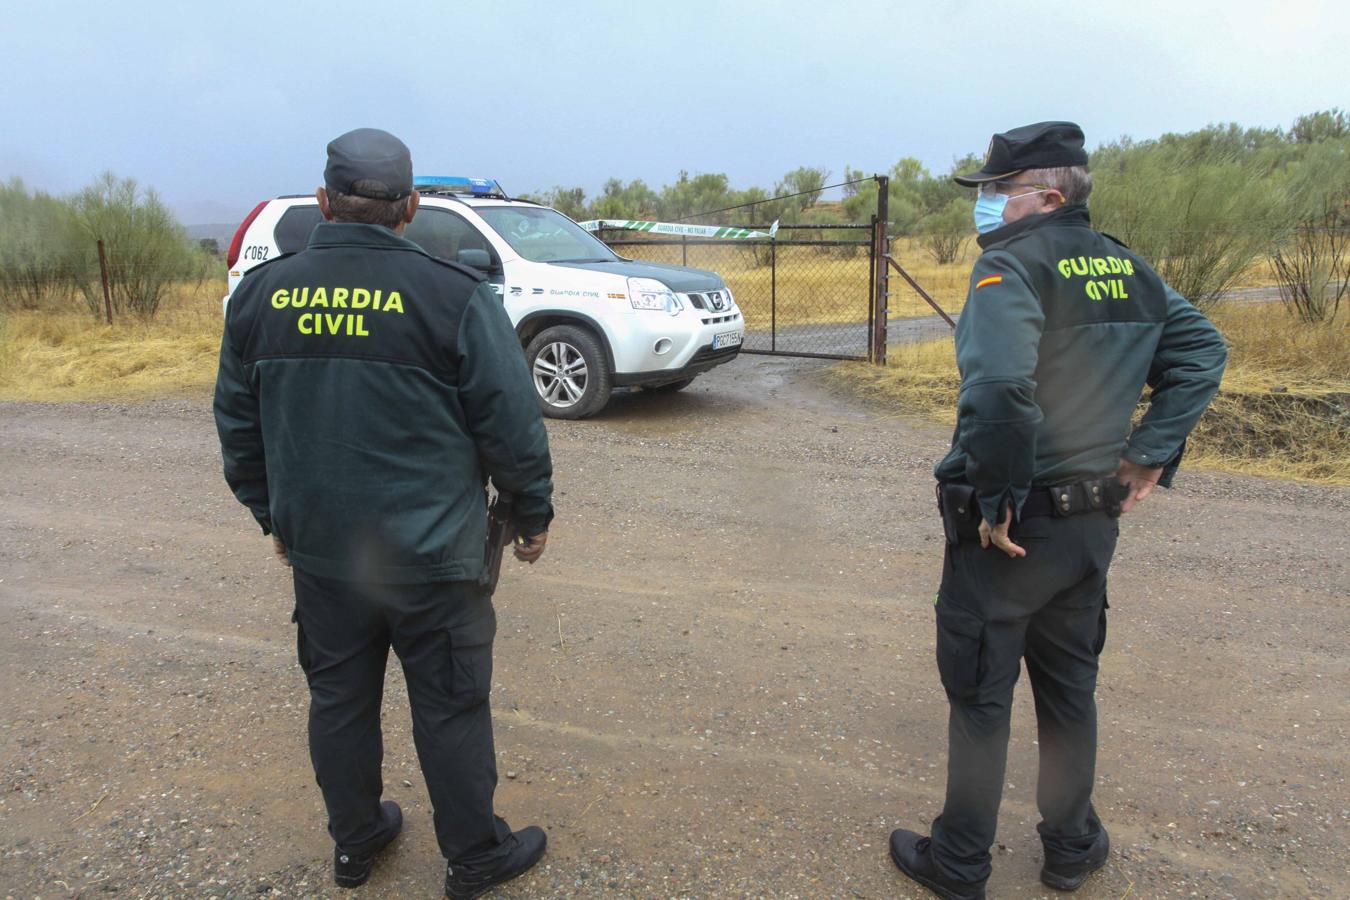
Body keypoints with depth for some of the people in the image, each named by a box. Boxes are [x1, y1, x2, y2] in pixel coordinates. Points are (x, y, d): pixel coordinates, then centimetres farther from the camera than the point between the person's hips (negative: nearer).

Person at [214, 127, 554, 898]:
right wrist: (534, 514, 3)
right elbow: (512, 422, -11)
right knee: (450, 708, 10)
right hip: (431, 555, -4)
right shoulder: (451, 294, -13)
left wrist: (272, 515, 22)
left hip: (318, 550, 5)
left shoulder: (261, 293, 1)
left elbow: (237, 424, 10)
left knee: (340, 699, 20)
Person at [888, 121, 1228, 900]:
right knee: (1069, 688, 22)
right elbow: (1203, 354, 11)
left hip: (1009, 524, -7)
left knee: (981, 696, 8)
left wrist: (996, 502, -22)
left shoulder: (1013, 265, -17)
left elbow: (998, 388, -32)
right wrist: (1149, 456, 5)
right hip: (1093, 519, 7)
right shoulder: (1128, 268, 8)